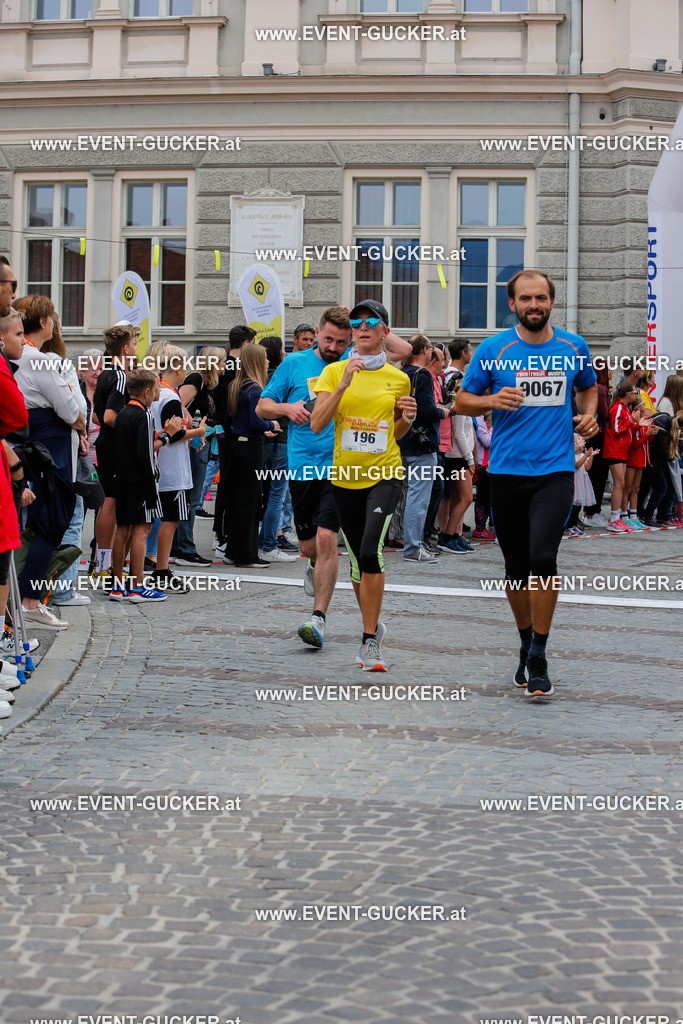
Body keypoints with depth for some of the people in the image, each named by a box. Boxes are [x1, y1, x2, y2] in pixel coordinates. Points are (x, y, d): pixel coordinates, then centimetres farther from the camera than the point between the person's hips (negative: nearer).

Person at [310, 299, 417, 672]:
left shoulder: (398, 379, 6)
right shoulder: (334, 372, 2)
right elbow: (317, 424, -10)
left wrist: (407, 419, -3)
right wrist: (344, 385, -18)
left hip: (384, 474, -2)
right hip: (345, 476, 2)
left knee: (370, 551, -21)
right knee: (357, 559, 10)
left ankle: (370, 642, -14)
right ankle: (372, 624, 34)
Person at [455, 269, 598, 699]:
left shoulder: (573, 346, 6)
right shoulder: (493, 349, 0)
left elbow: (588, 387, 25)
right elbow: (462, 401, 6)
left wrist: (588, 414, 5)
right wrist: (492, 400, -14)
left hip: (556, 470, -1)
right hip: (507, 470, 1)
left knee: (543, 558, -16)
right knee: (516, 566, 9)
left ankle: (539, 658, -6)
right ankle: (527, 644, 29)